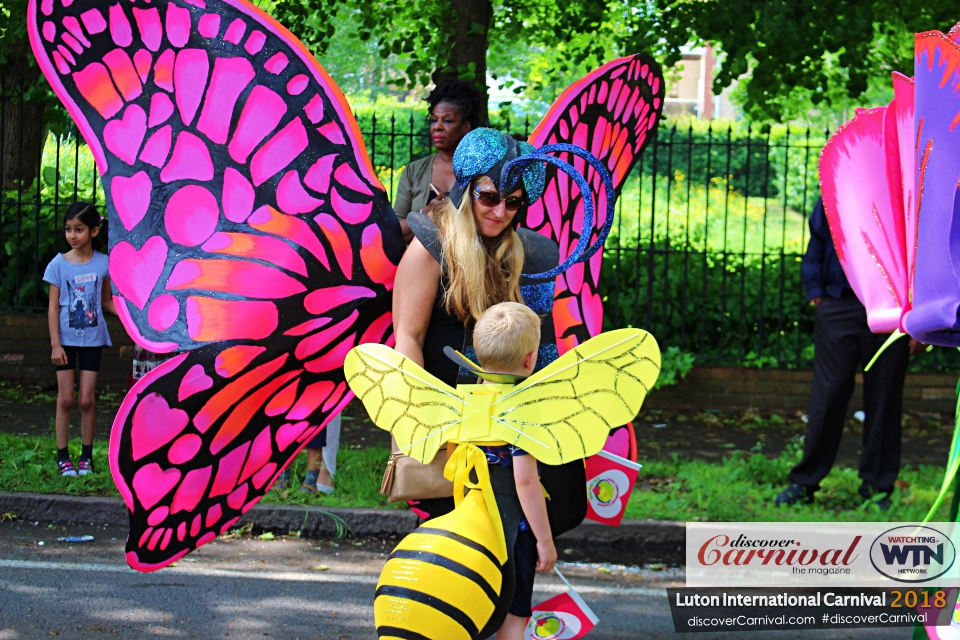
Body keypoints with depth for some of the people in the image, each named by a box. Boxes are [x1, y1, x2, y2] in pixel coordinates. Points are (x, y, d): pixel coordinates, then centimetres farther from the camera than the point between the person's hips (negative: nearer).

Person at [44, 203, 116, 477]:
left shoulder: (103, 263, -3)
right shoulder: (59, 264, -6)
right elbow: (53, 307, -4)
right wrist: (55, 344, -8)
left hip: (92, 338, 0)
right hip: (66, 338, 0)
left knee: (87, 400, 1)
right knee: (65, 399, 3)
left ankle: (86, 455, 14)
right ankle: (63, 456, 12)